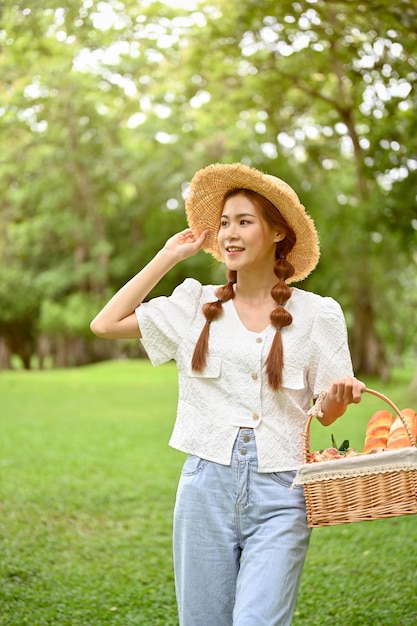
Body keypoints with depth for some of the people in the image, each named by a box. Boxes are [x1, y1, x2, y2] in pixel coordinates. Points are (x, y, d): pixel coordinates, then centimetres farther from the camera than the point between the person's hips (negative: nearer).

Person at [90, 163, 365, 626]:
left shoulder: (316, 314, 2)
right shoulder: (196, 305, 7)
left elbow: (326, 411, 7)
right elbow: (105, 324, 4)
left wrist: (337, 398, -18)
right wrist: (168, 256, 6)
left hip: (280, 490, -2)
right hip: (207, 485, 2)